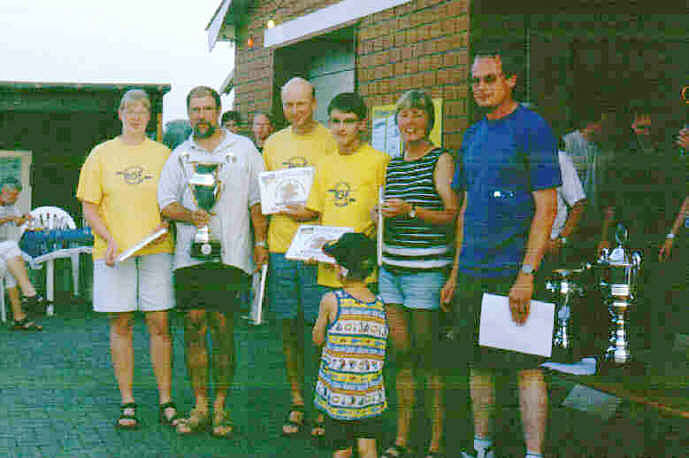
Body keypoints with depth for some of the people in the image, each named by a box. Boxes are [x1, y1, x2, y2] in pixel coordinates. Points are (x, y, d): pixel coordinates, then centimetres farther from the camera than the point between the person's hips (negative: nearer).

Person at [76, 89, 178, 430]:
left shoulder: (163, 154, 10)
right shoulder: (101, 155, 8)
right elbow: (89, 207, 6)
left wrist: (164, 225, -7)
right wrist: (109, 240, -9)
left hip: (156, 249, 0)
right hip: (113, 252, 0)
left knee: (159, 323, -1)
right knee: (120, 325, 2)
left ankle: (166, 401, 5)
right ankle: (127, 402, 9)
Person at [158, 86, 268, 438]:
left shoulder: (243, 149, 8)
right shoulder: (180, 155, 14)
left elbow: (257, 199, 6)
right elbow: (165, 202, 10)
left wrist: (260, 242, -2)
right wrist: (189, 215, -10)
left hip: (230, 254, -2)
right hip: (189, 255, 2)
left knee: (223, 329, -3)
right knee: (194, 328, 2)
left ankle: (220, 407, 7)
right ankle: (199, 407, 10)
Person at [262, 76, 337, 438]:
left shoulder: (328, 142, -1)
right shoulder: (272, 143, 13)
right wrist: (260, 242, 9)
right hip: (279, 247, 4)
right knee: (289, 329, 9)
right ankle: (297, 403, 19)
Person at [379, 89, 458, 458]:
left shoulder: (441, 161, -2)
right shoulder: (392, 165, 17)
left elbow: (452, 215, -9)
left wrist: (410, 210, -17)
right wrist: (381, 214, 7)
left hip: (427, 271, -6)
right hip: (391, 268, 6)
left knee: (429, 357, -3)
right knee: (401, 355, 9)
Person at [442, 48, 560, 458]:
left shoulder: (533, 128, -7)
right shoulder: (472, 135, 14)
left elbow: (546, 208, -12)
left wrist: (526, 275, -18)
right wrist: (456, 273, 14)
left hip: (514, 270, -6)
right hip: (472, 271, 7)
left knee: (527, 367, -2)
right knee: (478, 363, 13)